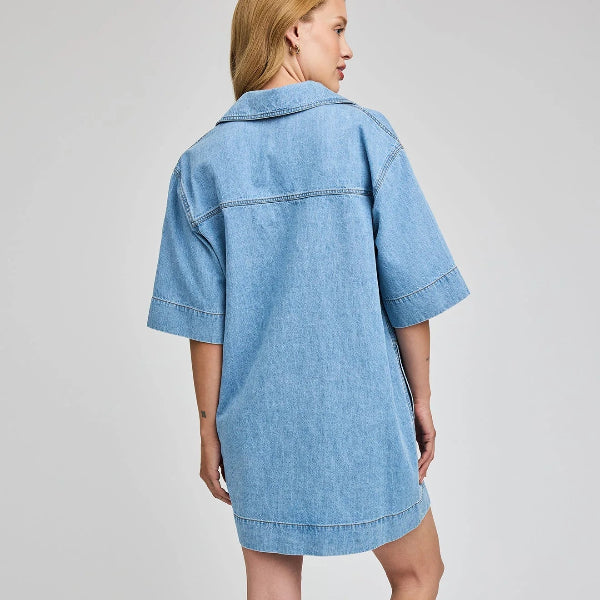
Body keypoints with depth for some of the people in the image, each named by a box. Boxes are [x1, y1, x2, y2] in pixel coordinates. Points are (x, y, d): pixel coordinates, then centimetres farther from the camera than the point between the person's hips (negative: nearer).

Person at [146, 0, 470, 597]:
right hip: (362, 413, -2)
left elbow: (204, 321, -3)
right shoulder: (365, 134, -7)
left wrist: (210, 428, 6)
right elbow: (409, 292, -7)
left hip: (256, 421, 3)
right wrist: (420, 398, 5)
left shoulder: (204, 162, 0)